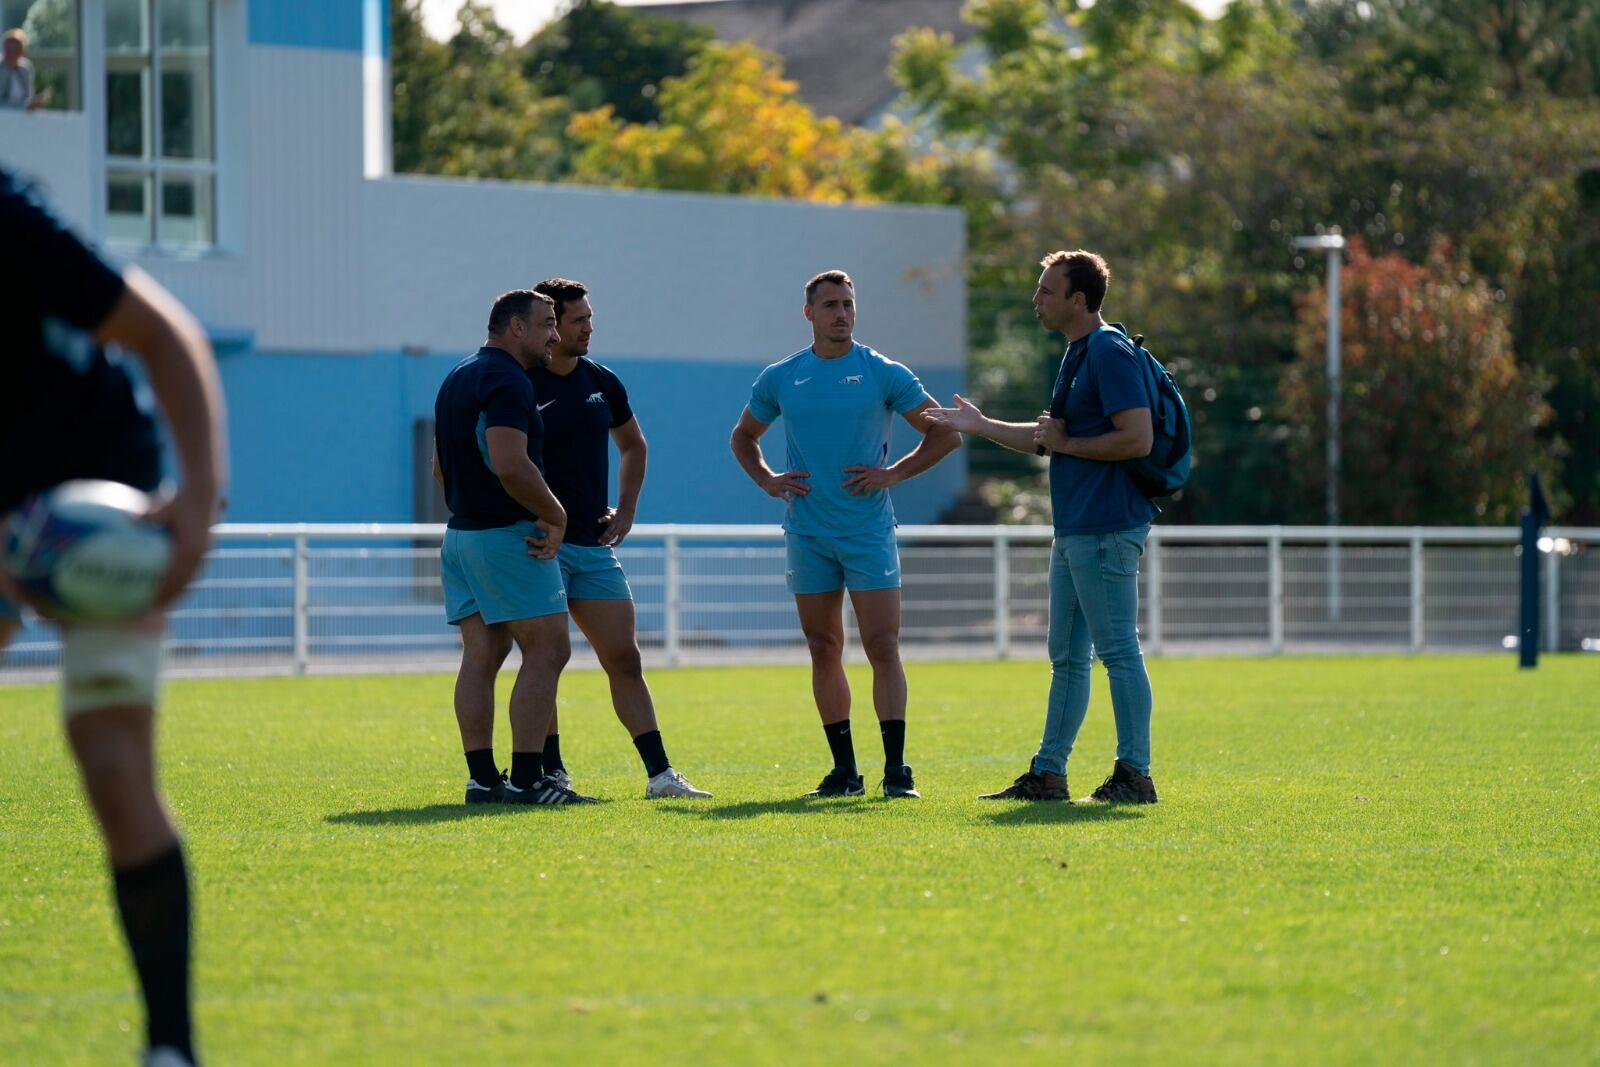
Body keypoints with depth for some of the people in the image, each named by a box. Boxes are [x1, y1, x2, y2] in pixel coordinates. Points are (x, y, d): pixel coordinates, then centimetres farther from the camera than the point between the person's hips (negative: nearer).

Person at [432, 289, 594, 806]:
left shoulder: (458, 378, 17)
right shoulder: (507, 381, -15)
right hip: (509, 535, -9)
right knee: (546, 650, -6)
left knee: (481, 656, 7)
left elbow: (441, 466, 23)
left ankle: (482, 778, 4)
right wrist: (555, 515, -14)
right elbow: (510, 465, -25)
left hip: (462, 532, 9)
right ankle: (527, 778, -11)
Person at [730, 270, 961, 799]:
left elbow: (946, 433, 3)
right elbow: (743, 437, 22)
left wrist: (894, 473, -6)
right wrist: (767, 480, 5)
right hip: (807, 532, 3)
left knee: (882, 648, -9)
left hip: (869, 531, -3)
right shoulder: (780, 378, 7)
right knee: (824, 651, 5)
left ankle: (896, 769, -8)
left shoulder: (885, 374, 0)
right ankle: (844, 770, 12)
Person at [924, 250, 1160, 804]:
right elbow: (1054, 439, 31)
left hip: (1106, 530, -11)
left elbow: (1138, 439, -22)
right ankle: (1048, 774, 17)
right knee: (1066, 656, 13)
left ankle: (1134, 775, -5)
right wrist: (980, 425, 35)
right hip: (1074, 530, 11)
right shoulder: (1078, 354, 19)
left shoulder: (1110, 352, -13)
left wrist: (1066, 444, -12)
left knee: (1118, 651, -8)